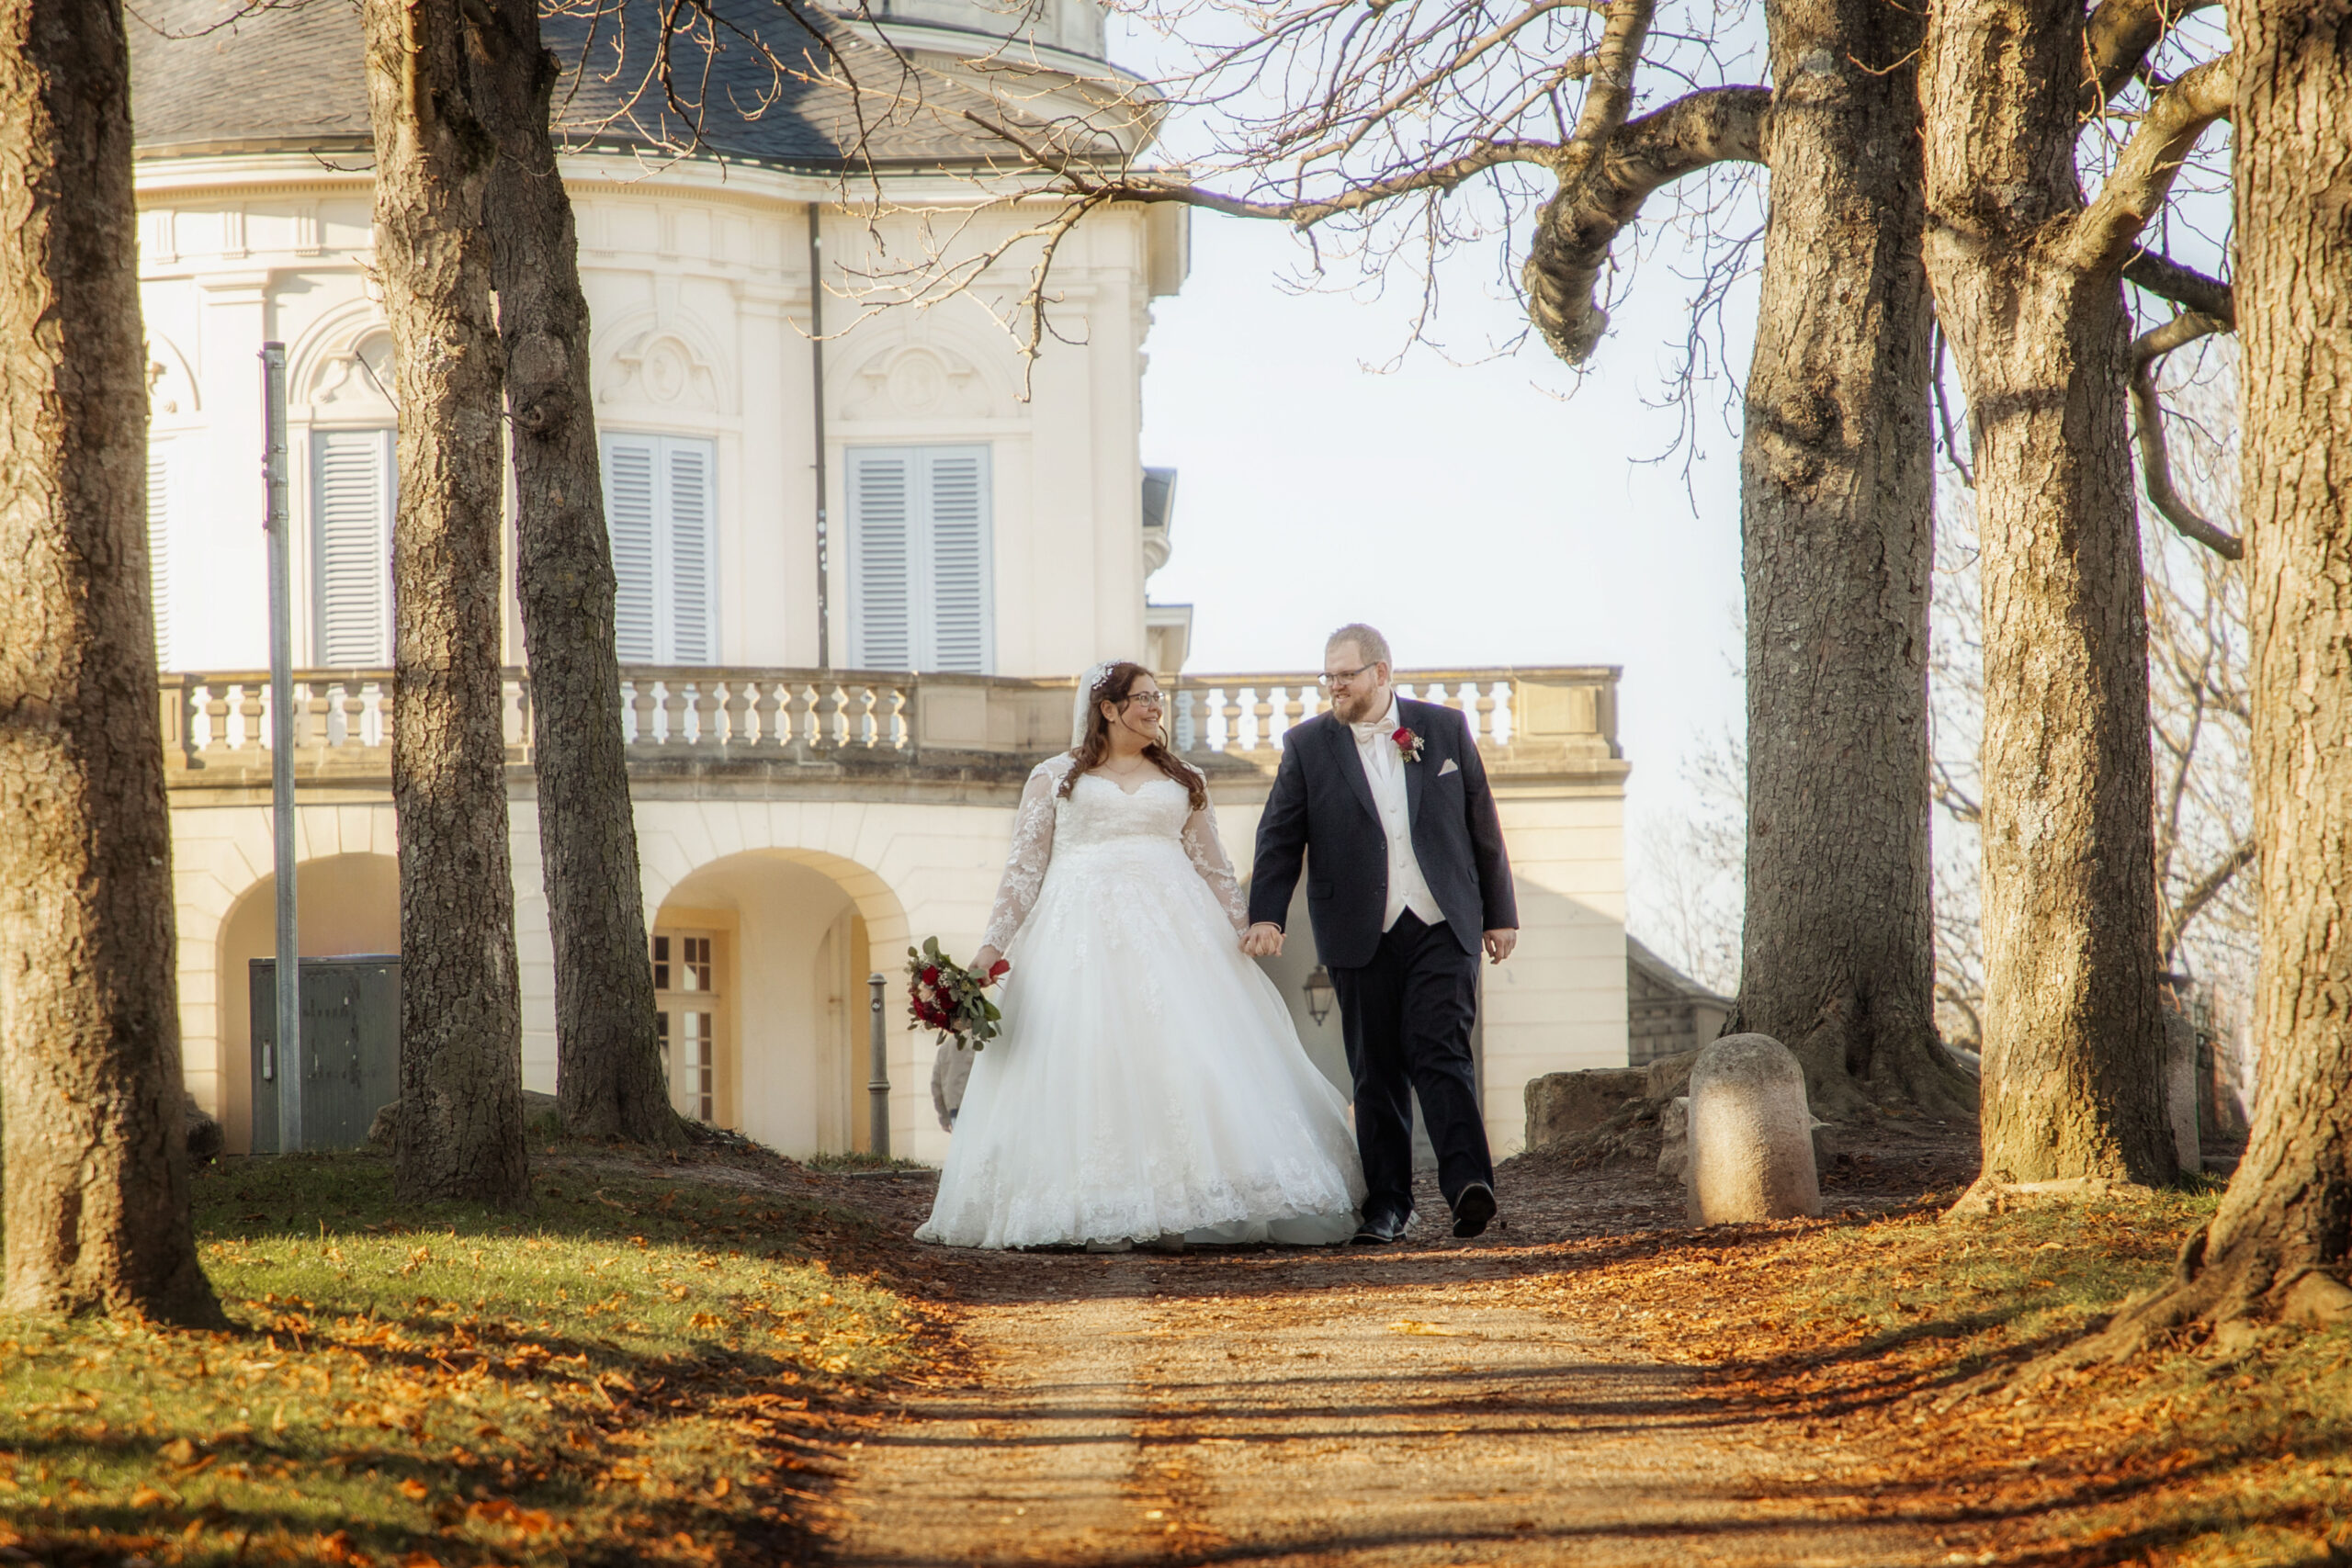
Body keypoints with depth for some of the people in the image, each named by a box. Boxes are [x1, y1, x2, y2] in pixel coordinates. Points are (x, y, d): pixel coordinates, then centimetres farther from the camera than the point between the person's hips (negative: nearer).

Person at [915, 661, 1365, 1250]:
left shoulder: (1182, 780, 19)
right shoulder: (1055, 777, 13)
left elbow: (1213, 868, 18)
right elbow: (1025, 868, 10)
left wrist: (1243, 934, 8)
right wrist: (994, 944, 0)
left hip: (1172, 929, 2)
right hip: (1082, 931, -2)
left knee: (1192, 1057, -11)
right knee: (1087, 1064, -9)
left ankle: (1188, 1199, -11)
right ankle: (1098, 1214, -9)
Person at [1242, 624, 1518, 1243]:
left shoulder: (1445, 728, 6)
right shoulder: (1308, 745, 5)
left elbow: (1482, 825, 10)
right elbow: (1280, 836, 1)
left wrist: (1500, 912, 10)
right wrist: (1266, 914, -12)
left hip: (1442, 926, -1)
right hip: (1361, 934, 1)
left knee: (1440, 1052, -14)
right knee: (1376, 1071, 3)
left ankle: (1468, 1184, -22)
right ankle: (1388, 1204, 9)